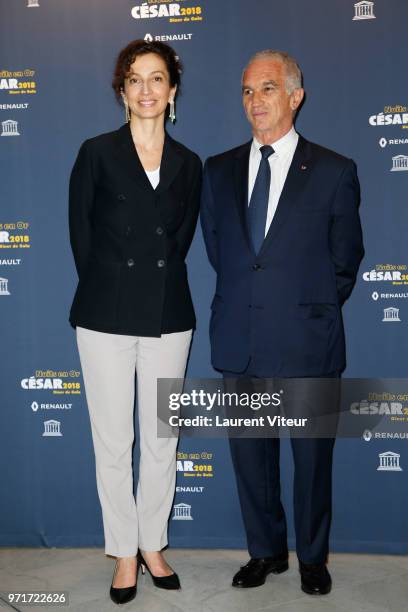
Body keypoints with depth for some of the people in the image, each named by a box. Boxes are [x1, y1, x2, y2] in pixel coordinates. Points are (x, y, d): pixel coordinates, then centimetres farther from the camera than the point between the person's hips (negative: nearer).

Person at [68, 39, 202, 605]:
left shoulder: (188, 165, 8)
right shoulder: (97, 154, -1)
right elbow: (81, 234, 2)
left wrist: (155, 282, 6)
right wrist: (108, 293, 5)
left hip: (168, 317, 3)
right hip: (106, 317, -2)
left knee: (162, 439, 10)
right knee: (113, 442, 5)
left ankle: (153, 544, 28)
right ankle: (125, 553, 22)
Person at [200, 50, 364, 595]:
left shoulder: (334, 172, -2)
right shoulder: (218, 171, 8)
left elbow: (345, 262, 3)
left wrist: (311, 308, 6)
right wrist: (245, 301, 9)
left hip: (306, 343, -3)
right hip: (240, 341, 4)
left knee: (312, 458, 11)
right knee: (250, 454, 14)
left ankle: (313, 559, 31)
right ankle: (266, 552, 34)